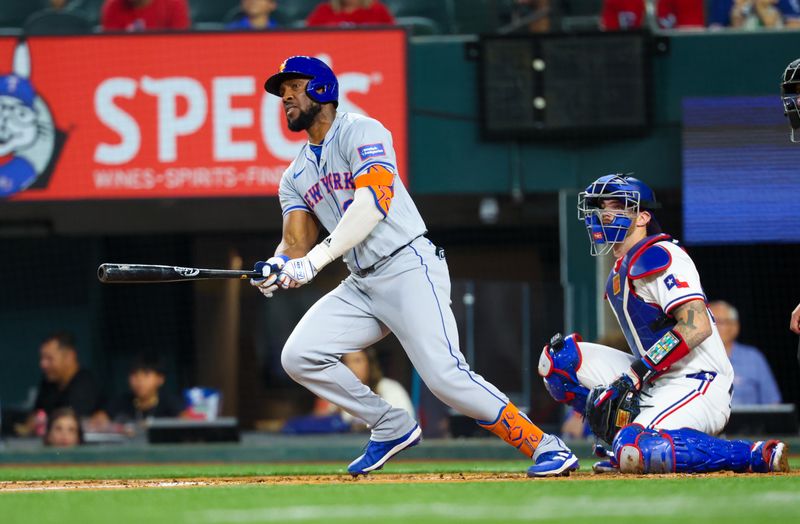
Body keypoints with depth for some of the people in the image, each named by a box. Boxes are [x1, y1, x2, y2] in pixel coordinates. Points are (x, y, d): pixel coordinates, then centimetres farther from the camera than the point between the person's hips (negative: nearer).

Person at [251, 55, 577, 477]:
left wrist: (315, 259, -27)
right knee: (298, 356, -7)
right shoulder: (295, 176, 19)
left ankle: (546, 448, -13)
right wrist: (276, 267, -18)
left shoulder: (360, 131, -5)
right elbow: (295, 243, 8)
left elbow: (373, 202, -20)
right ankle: (392, 427, 7)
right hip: (361, 286, 8)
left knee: (444, 375, -21)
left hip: (409, 270, -8)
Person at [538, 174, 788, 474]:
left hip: (698, 384, -9)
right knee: (558, 357, 6)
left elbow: (697, 326, -23)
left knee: (634, 453, -35)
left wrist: (636, 374, -24)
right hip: (656, 386, 9)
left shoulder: (658, 256, -11)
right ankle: (624, 435, 4)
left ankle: (759, 456, -19)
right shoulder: (620, 272, 19)